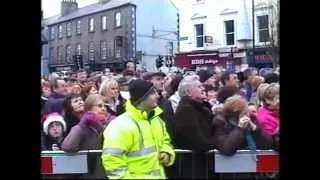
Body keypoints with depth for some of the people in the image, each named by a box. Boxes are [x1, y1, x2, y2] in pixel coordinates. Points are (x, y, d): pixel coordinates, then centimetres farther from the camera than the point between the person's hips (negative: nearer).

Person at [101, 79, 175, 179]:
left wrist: (167, 152, 1)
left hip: (158, 176, 8)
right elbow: (112, 161, -23)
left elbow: (165, 141, 22)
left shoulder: (156, 119, 6)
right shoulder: (121, 126, -21)